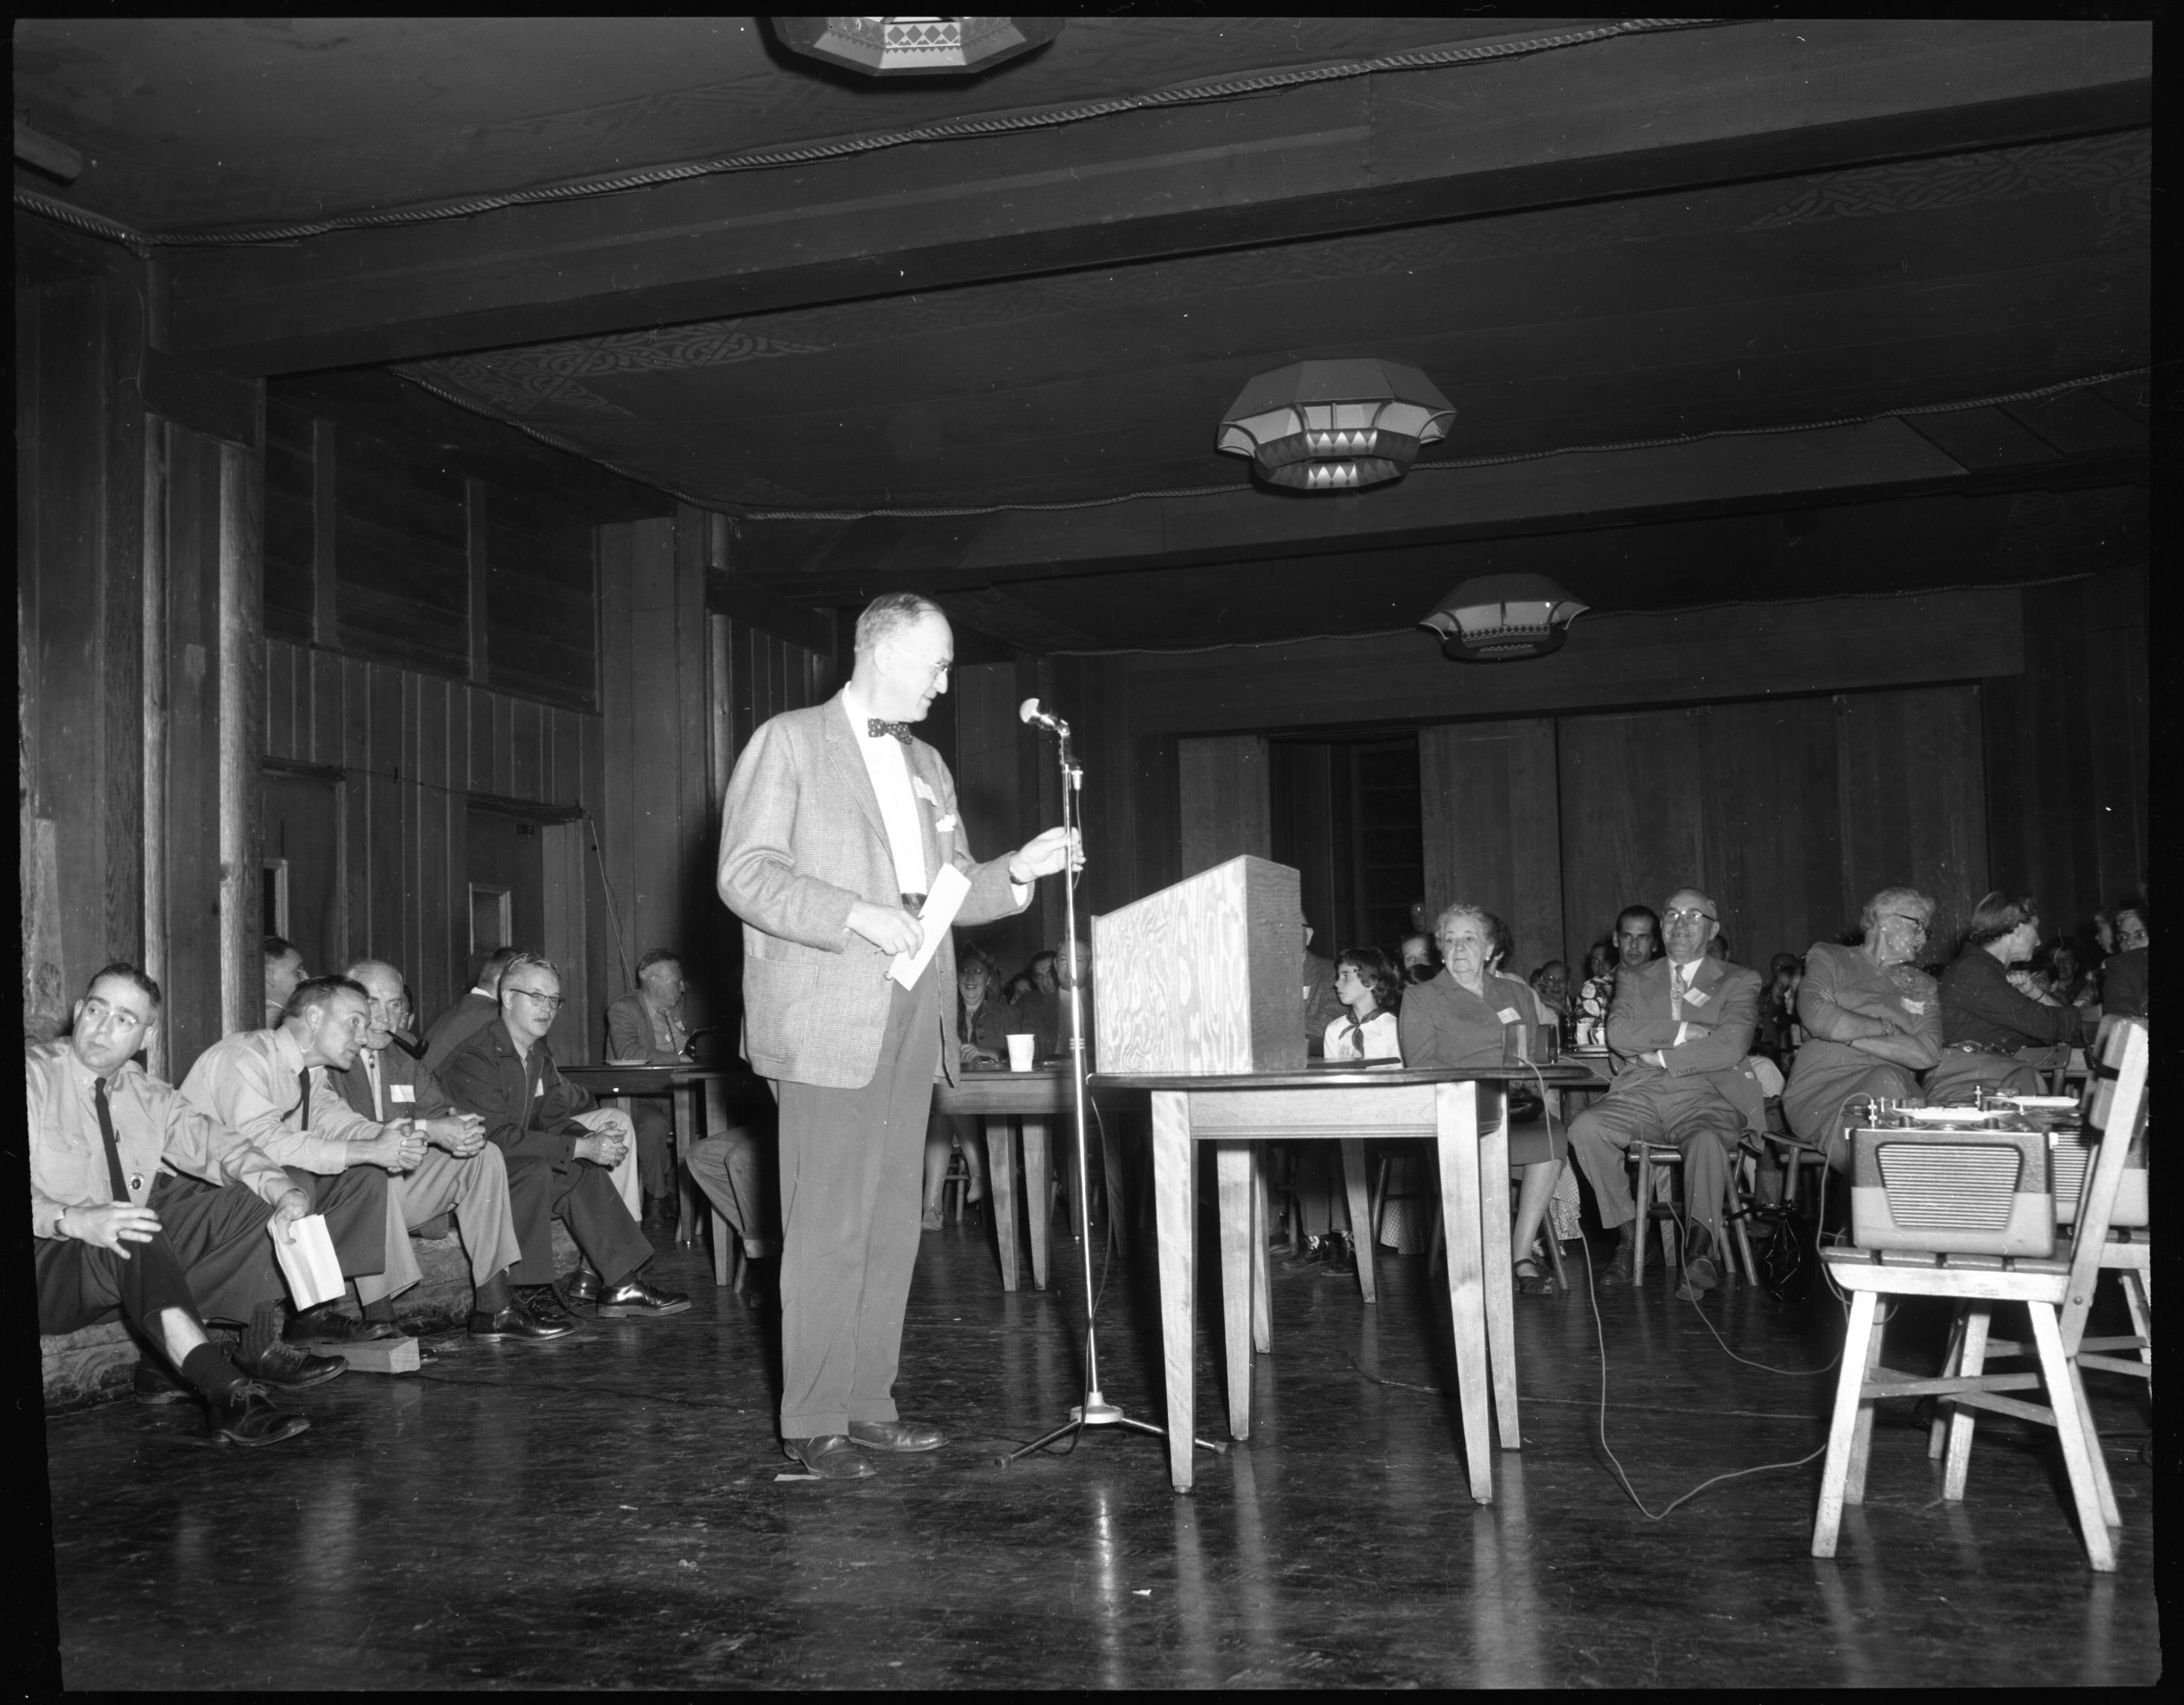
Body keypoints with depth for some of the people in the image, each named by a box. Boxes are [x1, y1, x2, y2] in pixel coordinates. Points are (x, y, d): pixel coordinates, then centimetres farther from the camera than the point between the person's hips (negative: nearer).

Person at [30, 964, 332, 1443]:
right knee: (135, 1239, -36)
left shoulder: (146, 1094, 11)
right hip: (50, 1264, -7)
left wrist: (287, 1194, -12)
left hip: (137, 1260, 7)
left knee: (248, 1202, -6)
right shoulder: (34, 1076, -9)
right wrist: (75, 1220, -36)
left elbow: (220, 1146, 7)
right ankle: (226, 1390, -40)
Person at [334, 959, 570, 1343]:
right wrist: (428, 1131, -26)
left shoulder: (402, 1061, 20)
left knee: (484, 1155, -10)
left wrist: (458, 1124, -12)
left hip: (399, 1189, 7)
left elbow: (440, 1108, 13)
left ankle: (494, 1306, -16)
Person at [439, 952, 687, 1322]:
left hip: (520, 1165, 8)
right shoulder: (474, 1059, -19)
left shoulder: (540, 1054, 11)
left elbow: (552, 1116, 9)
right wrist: (581, 1147, -27)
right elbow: (498, 1138, -26)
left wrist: (595, 1139, -14)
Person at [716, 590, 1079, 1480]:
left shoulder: (927, 765, 20)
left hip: (912, 1020, 7)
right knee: (826, 1229, -5)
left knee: (891, 1224, 8)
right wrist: (856, 915, -20)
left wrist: (1016, 870, 4)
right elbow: (745, 874, -10)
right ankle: (813, 1421, 4)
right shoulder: (788, 742, -1)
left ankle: (868, 1403, 18)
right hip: (829, 1020, -7)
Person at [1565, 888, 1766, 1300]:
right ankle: (1629, 1235, -14)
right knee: (1584, 1127, -26)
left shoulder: (1739, 982, 11)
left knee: (1707, 1140, -37)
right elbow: (1618, 1034, 0)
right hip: (1640, 1096, 3)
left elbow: (1731, 1047, -7)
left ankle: (1700, 1250, -36)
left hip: (1706, 1097, -3)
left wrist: (1658, 1056, -7)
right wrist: (1683, 1031, -9)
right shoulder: (1634, 977, 19)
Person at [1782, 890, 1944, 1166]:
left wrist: (1848, 1034, -4)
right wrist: (1887, 1027, 1)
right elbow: (1817, 1019, -10)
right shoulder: (1828, 958, 13)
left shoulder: (1922, 987, 23)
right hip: (1820, 1094, -3)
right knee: (1886, 1080, -35)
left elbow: (1927, 1054, 2)